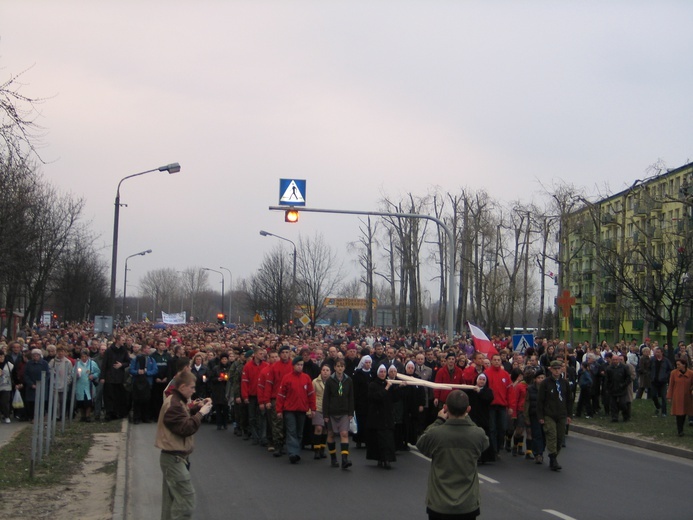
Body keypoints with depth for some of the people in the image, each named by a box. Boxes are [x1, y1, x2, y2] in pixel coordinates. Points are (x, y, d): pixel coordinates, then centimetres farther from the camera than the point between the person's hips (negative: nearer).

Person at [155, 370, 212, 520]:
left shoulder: (175, 401, 13)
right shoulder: (173, 405, -20)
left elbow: (184, 417, 18)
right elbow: (186, 428, -24)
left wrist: (196, 408, 3)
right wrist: (201, 413, -16)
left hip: (173, 457, 11)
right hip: (174, 458, -11)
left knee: (172, 499, 16)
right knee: (186, 499, -11)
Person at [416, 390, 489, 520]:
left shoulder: (435, 434, -18)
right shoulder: (478, 435, -14)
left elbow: (420, 444, 4)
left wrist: (439, 421, 8)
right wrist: (466, 418, 15)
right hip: (468, 505, 1)